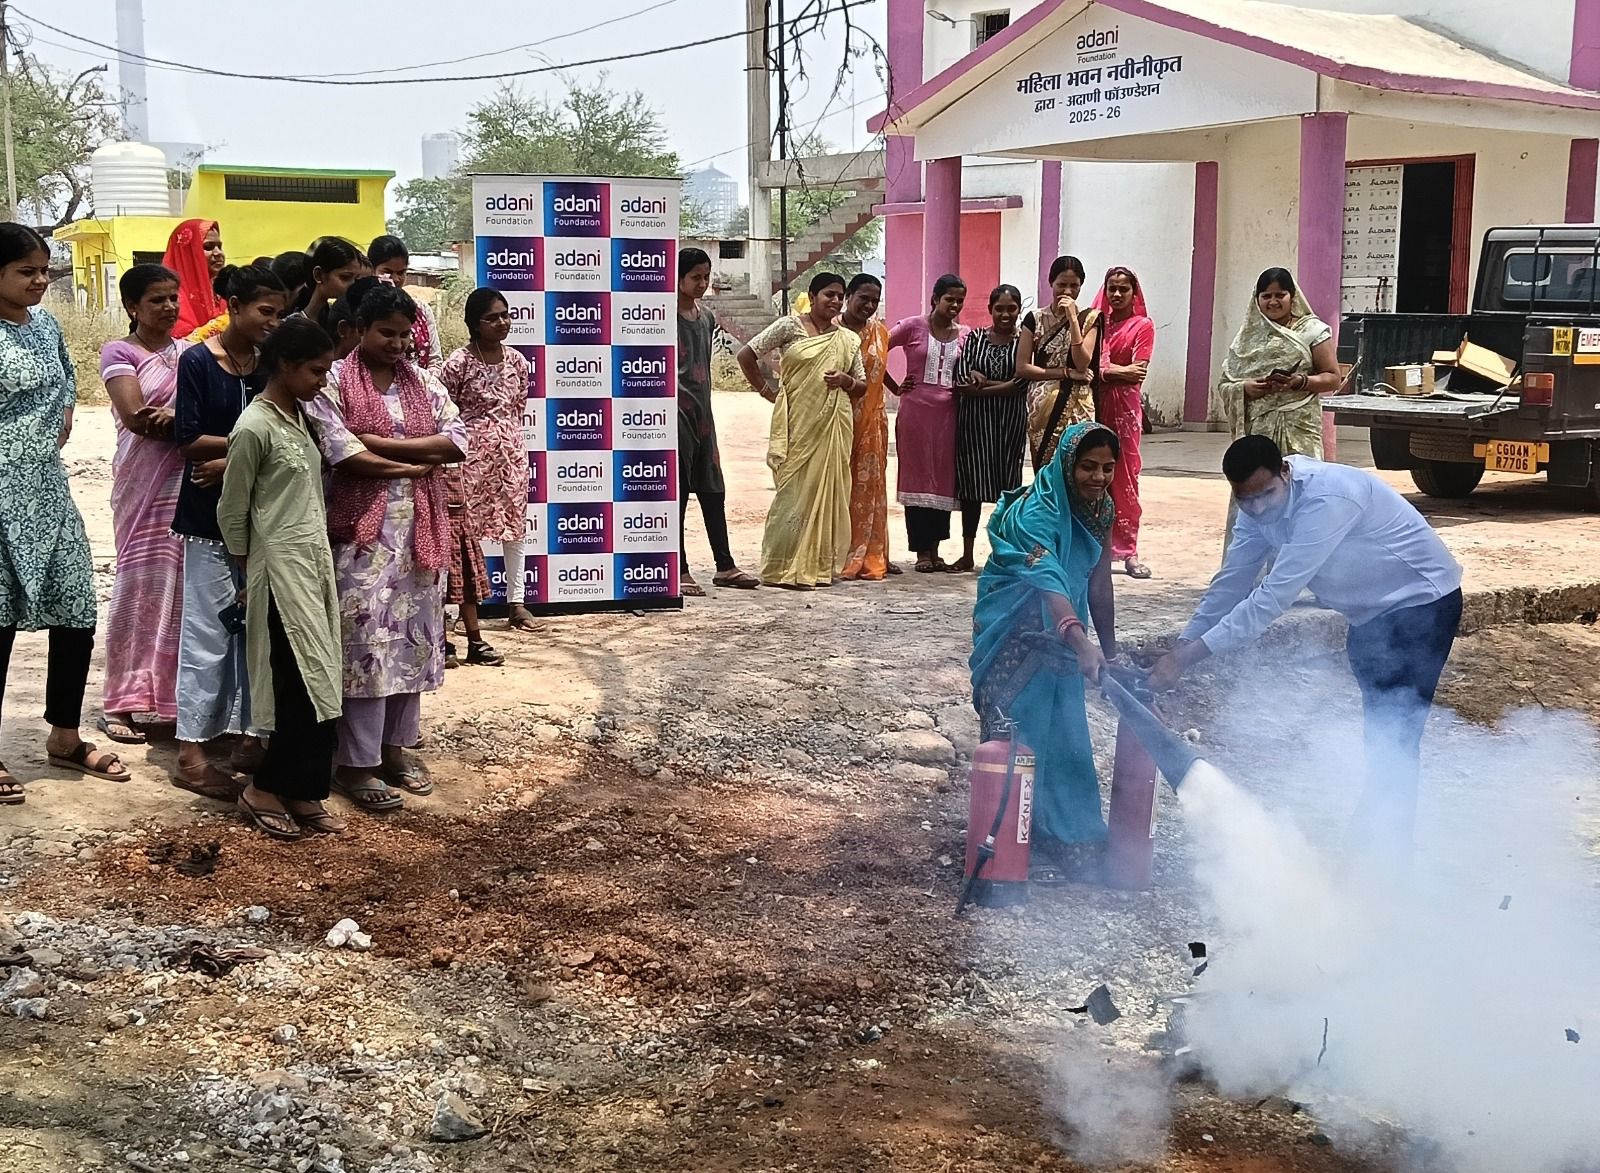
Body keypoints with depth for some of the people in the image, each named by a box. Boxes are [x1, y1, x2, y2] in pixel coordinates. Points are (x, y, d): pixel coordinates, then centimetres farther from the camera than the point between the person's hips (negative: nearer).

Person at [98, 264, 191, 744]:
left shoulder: (190, 351, 14)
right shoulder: (119, 353, 1)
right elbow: (135, 417, -13)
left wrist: (171, 417, -16)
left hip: (191, 482, 4)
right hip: (144, 484, -4)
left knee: (185, 588, 2)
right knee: (141, 586, -4)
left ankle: (173, 698, 10)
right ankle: (121, 703, 4)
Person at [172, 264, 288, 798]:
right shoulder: (198, 361, -7)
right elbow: (189, 440, -12)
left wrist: (232, 461, -15)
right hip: (209, 516, -5)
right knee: (207, 632, -2)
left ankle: (251, 738, 17)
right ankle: (191, 753, 5)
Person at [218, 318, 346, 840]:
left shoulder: (299, 416, 11)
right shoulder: (255, 429, -14)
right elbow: (231, 512, -8)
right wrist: (249, 575, 0)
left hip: (315, 562, 8)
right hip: (281, 568, -8)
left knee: (318, 684, 8)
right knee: (309, 686, -7)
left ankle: (302, 792, 15)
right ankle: (265, 790, 7)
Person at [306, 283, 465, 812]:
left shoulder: (423, 382, 10)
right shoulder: (333, 383, -5)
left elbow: (458, 440, -2)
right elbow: (345, 456, -16)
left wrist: (382, 443, -12)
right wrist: (419, 463, -7)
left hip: (421, 530, 5)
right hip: (363, 530, -5)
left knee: (413, 637, 9)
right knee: (365, 640, -5)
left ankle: (394, 747, 22)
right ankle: (355, 763, 3)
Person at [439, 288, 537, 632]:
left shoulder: (516, 360, 3)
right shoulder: (459, 363, -12)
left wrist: (508, 437, 13)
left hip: (511, 451, 5)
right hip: (471, 454, -5)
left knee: (515, 527, 12)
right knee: (468, 532, -2)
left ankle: (517, 602, 25)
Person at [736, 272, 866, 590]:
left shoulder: (849, 340, 11)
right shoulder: (790, 326, -1)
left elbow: (862, 386, 16)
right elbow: (746, 354, -1)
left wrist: (846, 381, -5)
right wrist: (767, 392, 0)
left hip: (833, 424, 4)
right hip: (797, 422, -4)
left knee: (827, 490, 3)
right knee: (795, 490, -6)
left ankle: (818, 565, 11)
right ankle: (783, 568, -1)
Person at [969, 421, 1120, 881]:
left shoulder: (1100, 510, -4)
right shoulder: (1034, 513, -28)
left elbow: (1098, 582, 3)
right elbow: (1047, 582, -43)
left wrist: (1110, 649, 3)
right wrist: (1081, 643, -57)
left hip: (1059, 637, 7)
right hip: (1014, 639, -7)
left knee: (1067, 740, 11)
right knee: (1020, 742, -5)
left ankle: (1072, 846, 20)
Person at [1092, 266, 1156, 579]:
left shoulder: (1143, 326, 4)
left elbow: (1137, 374, -6)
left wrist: (1103, 369, -6)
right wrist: (1118, 370, -10)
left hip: (1124, 407, -3)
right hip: (1094, 404, 3)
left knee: (1125, 477, -2)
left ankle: (1128, 551, 1)